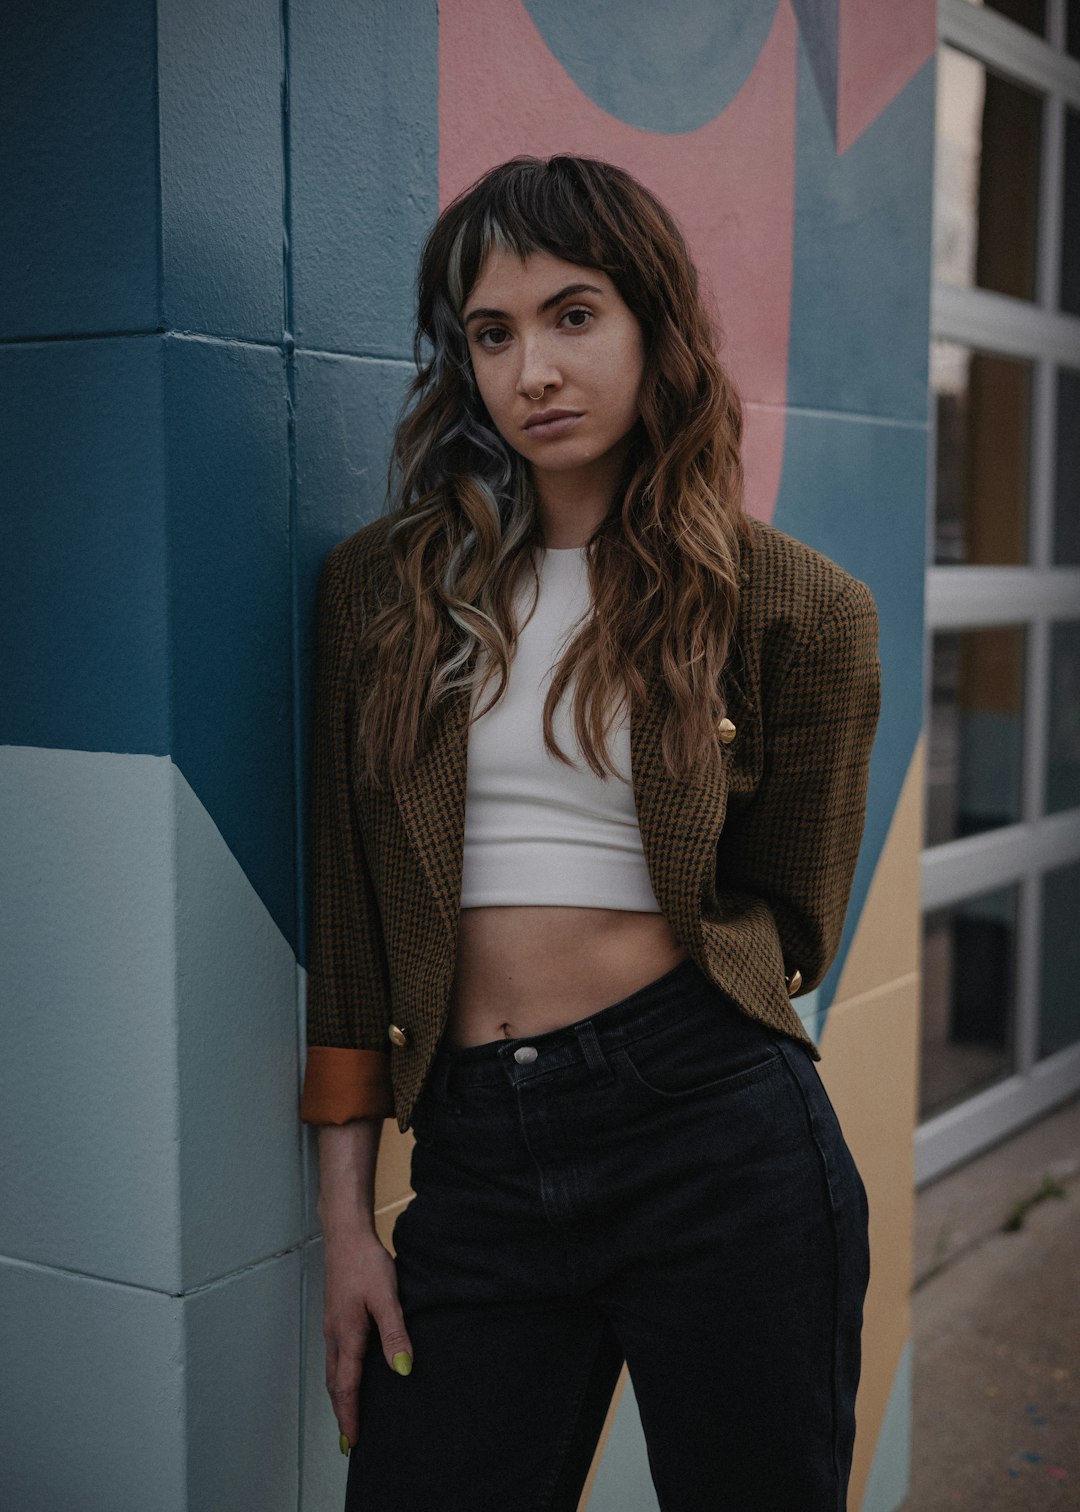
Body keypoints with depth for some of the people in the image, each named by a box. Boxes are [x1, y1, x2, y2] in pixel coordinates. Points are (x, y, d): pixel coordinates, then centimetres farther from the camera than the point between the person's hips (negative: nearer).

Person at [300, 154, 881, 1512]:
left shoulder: (797, 606, 0)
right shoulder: (384, 585, 6)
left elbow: (788, 918, 10)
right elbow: (345, 915, 6)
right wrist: (344, 1217, 5)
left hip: (715, 1131, -1)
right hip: (477, 1157, 2)